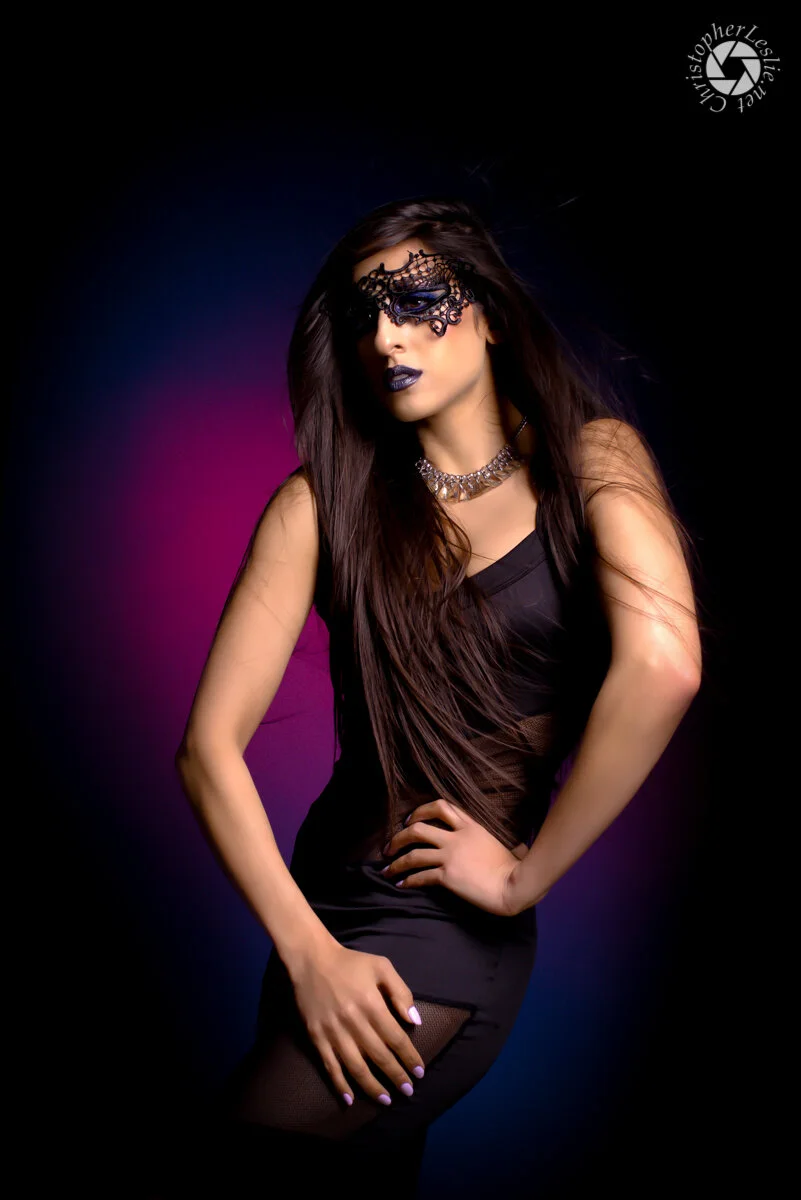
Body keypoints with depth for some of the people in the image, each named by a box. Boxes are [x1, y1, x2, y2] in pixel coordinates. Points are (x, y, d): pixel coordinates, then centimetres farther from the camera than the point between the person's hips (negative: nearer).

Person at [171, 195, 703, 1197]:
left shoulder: (588, 460, -4)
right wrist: (308, 953, -12)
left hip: (461, 922, -3)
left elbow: (664, 664, -22)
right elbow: (209, 745, -6)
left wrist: (526, 875, -19)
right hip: (329, 896, 3)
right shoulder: (324, 500, -1)